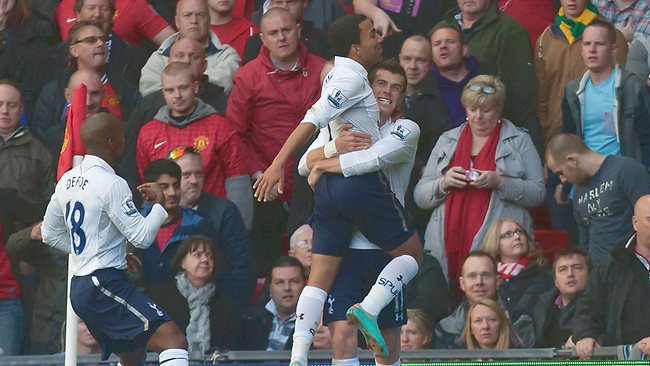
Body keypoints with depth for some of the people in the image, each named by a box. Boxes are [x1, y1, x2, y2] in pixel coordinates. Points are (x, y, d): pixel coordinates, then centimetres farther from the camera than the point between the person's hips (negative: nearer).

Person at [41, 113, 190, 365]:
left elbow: (50, 234, 21)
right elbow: (142, 236, -15)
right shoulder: (111, 184, -15)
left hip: (80, 287, 10)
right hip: (105, 286, -10)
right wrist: (159, 204, 2)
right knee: (175, 341, -19)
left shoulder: (67, 181, 11)